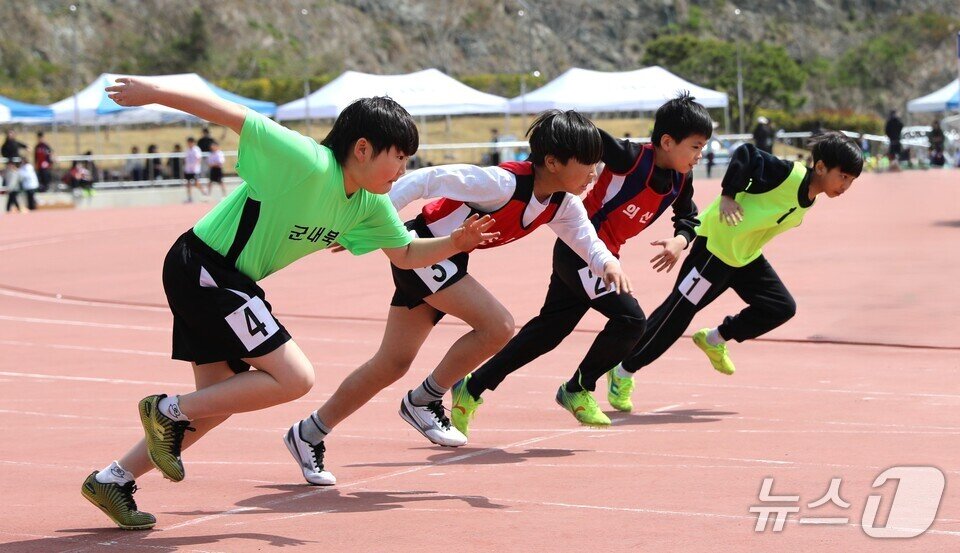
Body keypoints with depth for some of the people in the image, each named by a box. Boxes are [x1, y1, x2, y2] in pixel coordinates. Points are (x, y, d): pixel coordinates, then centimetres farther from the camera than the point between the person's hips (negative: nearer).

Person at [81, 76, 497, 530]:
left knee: (218, 402, 13)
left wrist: (456, 243, -3)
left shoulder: (370, 204, 2)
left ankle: (112, 480, 22)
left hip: (227, 283, 10)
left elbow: (406, 254, 15)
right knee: (295, 378, -13)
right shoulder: (307, 164, -25)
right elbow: (231, 115, -24)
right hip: (201, 267, -10)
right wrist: (154, 92, -24)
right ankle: (168, 411, -3)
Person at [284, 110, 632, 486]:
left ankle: (308, 434, 19)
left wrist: (607, 262, -23)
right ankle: (424, 399, -2)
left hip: (447, 261, 9)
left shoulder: (563, 205, -3)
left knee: (393, 363, 9)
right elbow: (428, 180, -24)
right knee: (498, 326, -19)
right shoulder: (505, 183, -28)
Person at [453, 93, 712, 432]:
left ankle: (472, 388, 21)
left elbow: (688, 217, 15)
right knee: (630, 319, -18)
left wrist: (680, 239, -4)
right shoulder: (631, 158, -23)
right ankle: (577, 390, 2)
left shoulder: (681, 181, 0)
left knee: (548, 330, 11)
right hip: (579, 249, -8)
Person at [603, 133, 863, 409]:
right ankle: (623, 371, 9)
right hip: (717, 245, -9)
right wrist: (727, 196, -27)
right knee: (679, 311, -4)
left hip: (746, 256, 9)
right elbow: (746, 155, -28)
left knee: (782, 307, 2)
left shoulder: (809, 198, 3)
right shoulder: (791, 175, -24)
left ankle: (713, 340, 19)